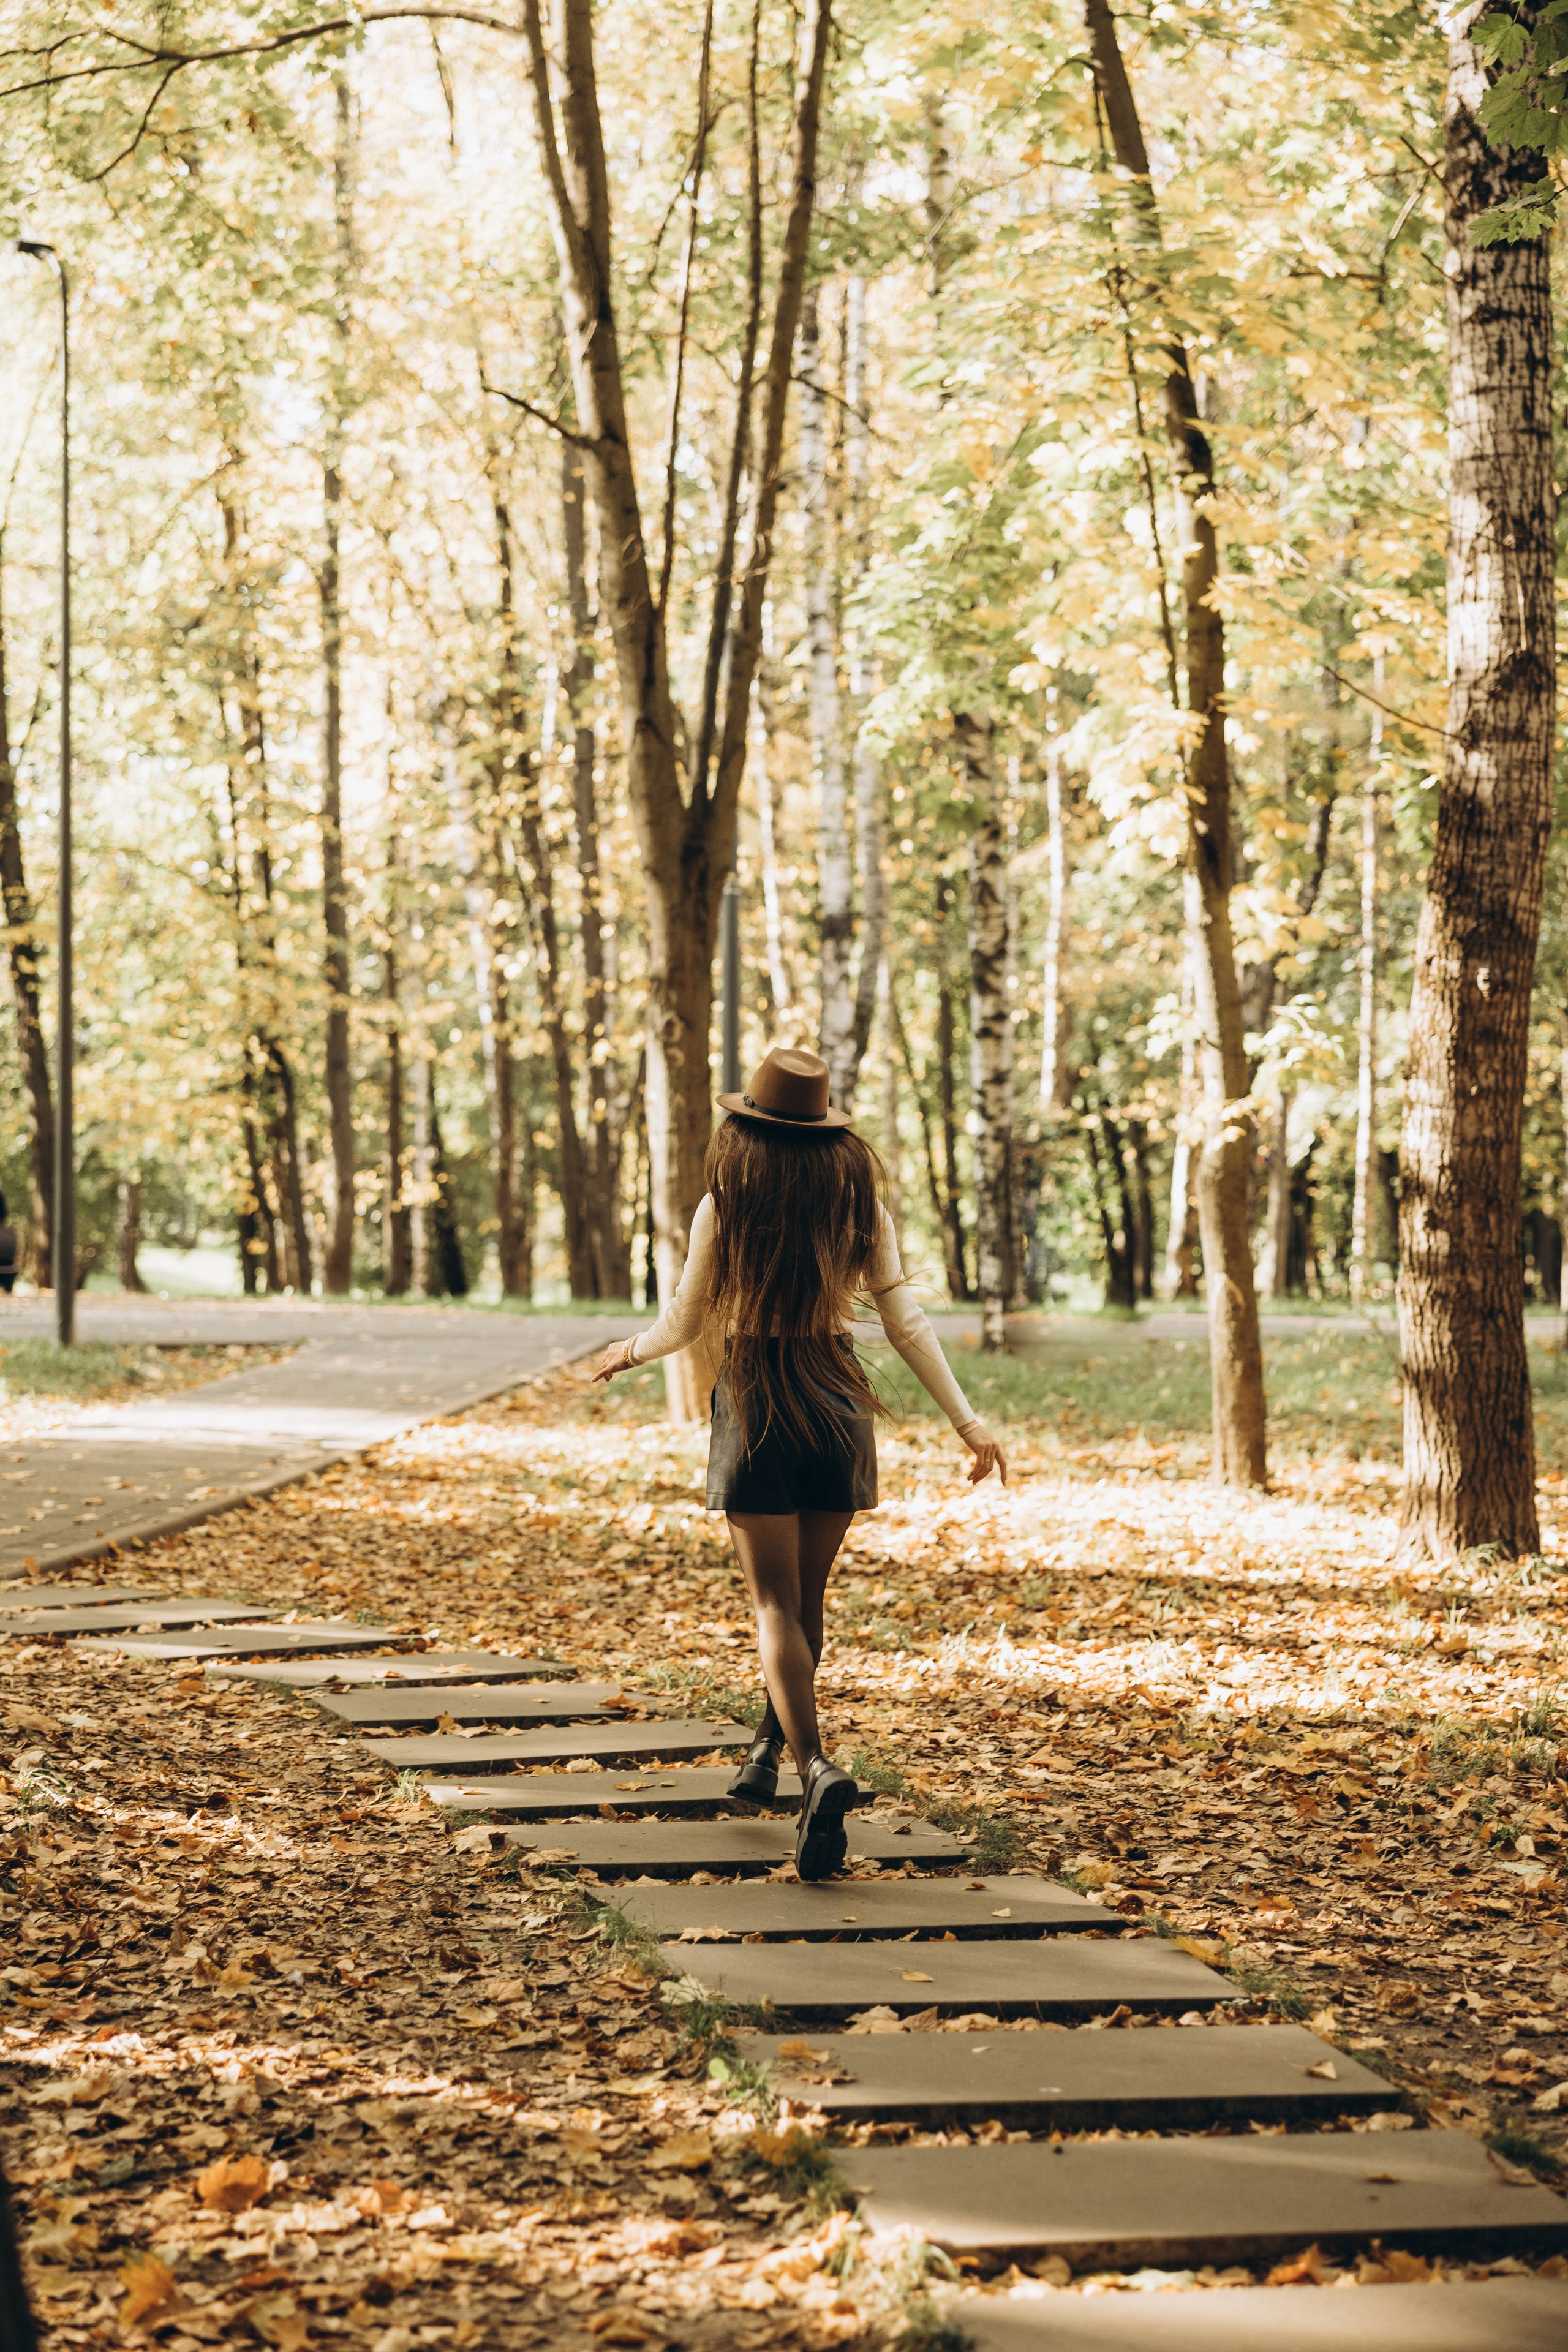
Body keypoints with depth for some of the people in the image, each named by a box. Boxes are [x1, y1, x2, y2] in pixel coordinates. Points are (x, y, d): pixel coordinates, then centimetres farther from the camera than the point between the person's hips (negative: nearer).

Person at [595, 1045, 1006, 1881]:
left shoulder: (725, 1206, -7)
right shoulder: (858, 1202, 0)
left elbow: (683, 1324, 2)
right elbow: (905, 1322, -3)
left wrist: (629, 1352, 24)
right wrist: (967, 1419, 0)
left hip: (754, 1404, -3)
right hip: (839, 1405, 3)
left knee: (777, 1604, -5)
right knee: (805, 1596, 19)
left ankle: (816, 1767, -25)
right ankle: (769, 1750, 36)